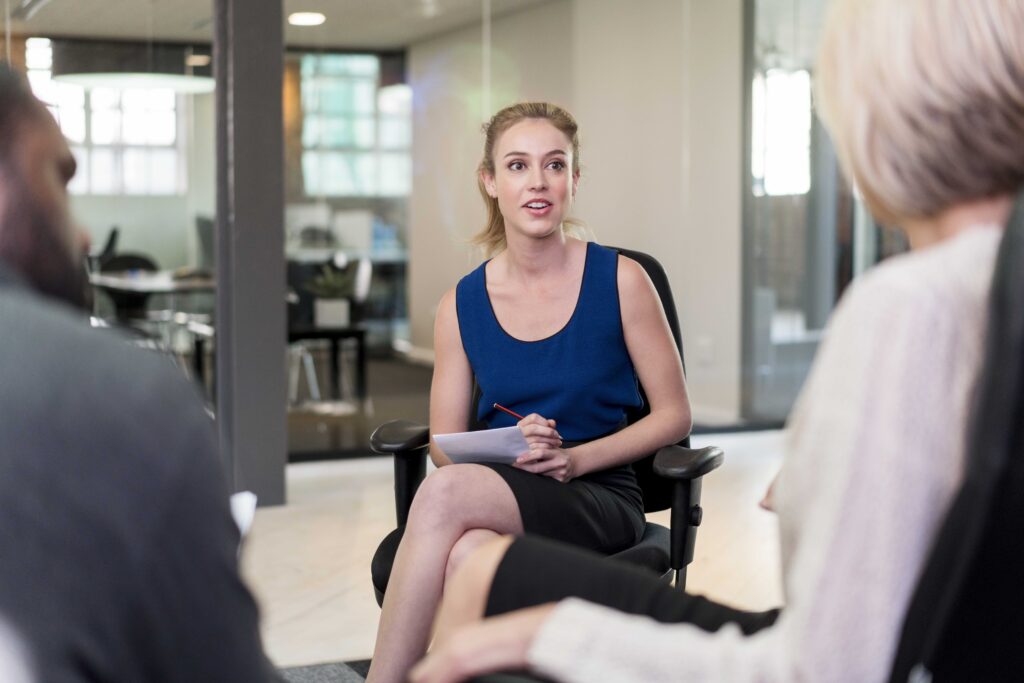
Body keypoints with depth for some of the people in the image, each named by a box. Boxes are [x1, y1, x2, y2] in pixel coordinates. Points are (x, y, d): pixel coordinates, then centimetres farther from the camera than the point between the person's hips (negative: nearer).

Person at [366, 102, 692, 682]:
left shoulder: (620, 280, -1)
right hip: (498, 494, 2)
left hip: (601, 497, -2)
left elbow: (675, 415, 2)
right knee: (467, 557, -37)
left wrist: (575, 458, -12)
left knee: (443, 494, -33)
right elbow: (445, 444, 11)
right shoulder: (462, 305, 6)